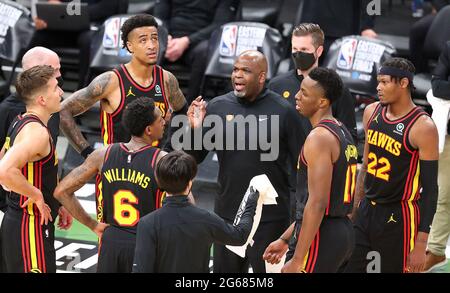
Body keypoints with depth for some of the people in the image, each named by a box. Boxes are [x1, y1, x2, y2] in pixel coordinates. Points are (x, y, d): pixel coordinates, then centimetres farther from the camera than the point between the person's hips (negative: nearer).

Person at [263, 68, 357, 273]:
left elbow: (317, 204, -22)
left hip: (320, 236, -10)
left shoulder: (319, 138, -16)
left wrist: (297, 260, -22)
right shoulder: (341, 132, 15)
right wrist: (285, 239, 24)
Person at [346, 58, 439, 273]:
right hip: (367, 211, 7)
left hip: (399, 217, -6)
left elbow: (430, 188, -14)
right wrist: (354, 209, 17)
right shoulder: (371, 112, 4)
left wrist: (421, 244, -17)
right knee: (348, 267, 4)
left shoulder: (422, 127, -16)